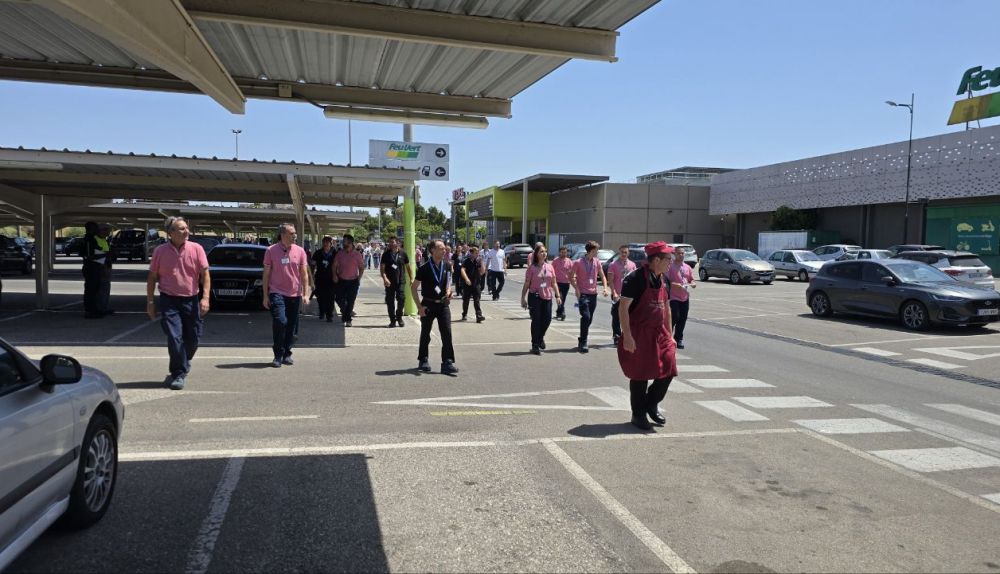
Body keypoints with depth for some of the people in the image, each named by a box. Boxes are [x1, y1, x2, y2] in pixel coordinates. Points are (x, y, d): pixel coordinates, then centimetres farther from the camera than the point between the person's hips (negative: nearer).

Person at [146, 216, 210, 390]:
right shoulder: (160, 251, 1)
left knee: (193, 338, 8)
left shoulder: (196, 249, -1)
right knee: (174, 338, -8)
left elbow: (205, 274, -2)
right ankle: (179, 374, 5)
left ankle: (182, 367, 35)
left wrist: (205, 297, -12)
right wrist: (150, 302, 4)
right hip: (169, 301, -1)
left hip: (191, 300, 1)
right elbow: (152, 277, 7)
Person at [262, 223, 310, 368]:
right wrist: (265, 295, 1)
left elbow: (304, 274, 7)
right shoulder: (271, 251, -1)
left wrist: (306, 294, 0)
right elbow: (266, 274, 3)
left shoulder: (300, 251, 4)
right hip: (277, 293, -3)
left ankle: (287, 355, 20)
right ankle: (278, 356, -1)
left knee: (292, 325, 7)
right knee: (280, 322, -15)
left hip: (295, 294, 3)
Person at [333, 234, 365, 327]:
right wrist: (334, 275, -6)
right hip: (341, 280, 2)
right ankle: (347, 312, 30)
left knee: (350, 301, -1)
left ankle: (347, 320, 8)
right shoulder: (340, 253, 3)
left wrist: (359, 278, -6)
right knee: (340, 299, 3)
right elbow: (335, 265, 8)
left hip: (353, 281, -2)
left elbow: (361, 267, 3)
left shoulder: (357, 254, -3)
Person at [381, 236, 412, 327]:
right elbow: (382, 268, -1)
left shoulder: (402, 254, 4)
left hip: (400, 281, 0)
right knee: (390, 301, 3)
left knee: (401, 299, -9)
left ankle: (399, 317, 13)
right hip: (389, 282, 0)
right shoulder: (386, 254, 3)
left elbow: (408, 267, 12)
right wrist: (384, 278, -16)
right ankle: (392, 320, 14)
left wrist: (411, 278, 8)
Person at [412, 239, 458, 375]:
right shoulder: (424, 268, -11)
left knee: (447, 333, -6)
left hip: (443, 304, 3)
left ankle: (447, 363, -4)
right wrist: (419, 306, -10)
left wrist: (448, 292, -3)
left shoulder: (447, 266, 2)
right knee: (425, 334, 10)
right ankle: (423, 361, 27)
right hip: (428, 305, -3)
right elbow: (413, 287, -5)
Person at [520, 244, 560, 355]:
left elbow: (553, 283, 12)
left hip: (547, 297, 4)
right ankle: (535, 346, 8)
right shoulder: (532, 268, -5)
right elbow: (526, 285, -3)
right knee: (536, 321, -1)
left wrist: (557, 295, 7)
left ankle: (540, 337, 33)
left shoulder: (549, 267, 7)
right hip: (535, 297, -4)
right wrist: (523, 298, -7)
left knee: (547, 319, 5)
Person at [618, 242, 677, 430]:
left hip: (659, 333, 7)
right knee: (640, 375, 3)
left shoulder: (663, 279, 9)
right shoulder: (636, 278, -15)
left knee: (668, 368, 1)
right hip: (639, 335, -7)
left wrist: (669, 334, 17)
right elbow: (623, 307, -17)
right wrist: (627, 336, -22)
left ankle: (652, 404, 24)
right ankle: (638, 415, 20)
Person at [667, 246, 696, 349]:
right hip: (673, 297, -6)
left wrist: (692, 284, -2)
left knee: (682, 320, 7)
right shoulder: (670, 266, -6)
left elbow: (692, 279, 20)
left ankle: (678, 339, 18)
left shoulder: (687, 267, 14)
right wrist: (675, 285, -25)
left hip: (685, 297, 6)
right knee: (674, 318, -9)